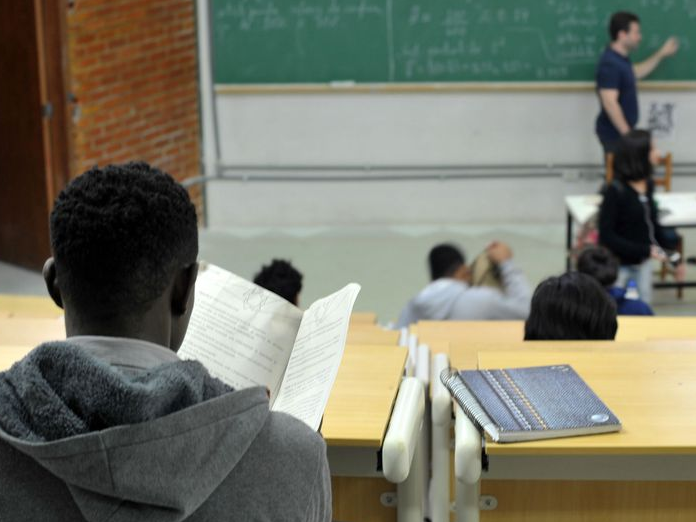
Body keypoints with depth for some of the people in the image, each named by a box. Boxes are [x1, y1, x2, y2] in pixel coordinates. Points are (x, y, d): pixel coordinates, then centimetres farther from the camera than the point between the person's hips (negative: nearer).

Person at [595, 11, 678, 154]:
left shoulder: (620, 58, 8)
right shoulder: (610, 64, -24)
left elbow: (636, 73, 30)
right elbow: (609, 103, -29)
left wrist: (661, 54, 26)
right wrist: (627, 134, -26)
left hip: (621, 131, 10)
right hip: (614, 133, -10)